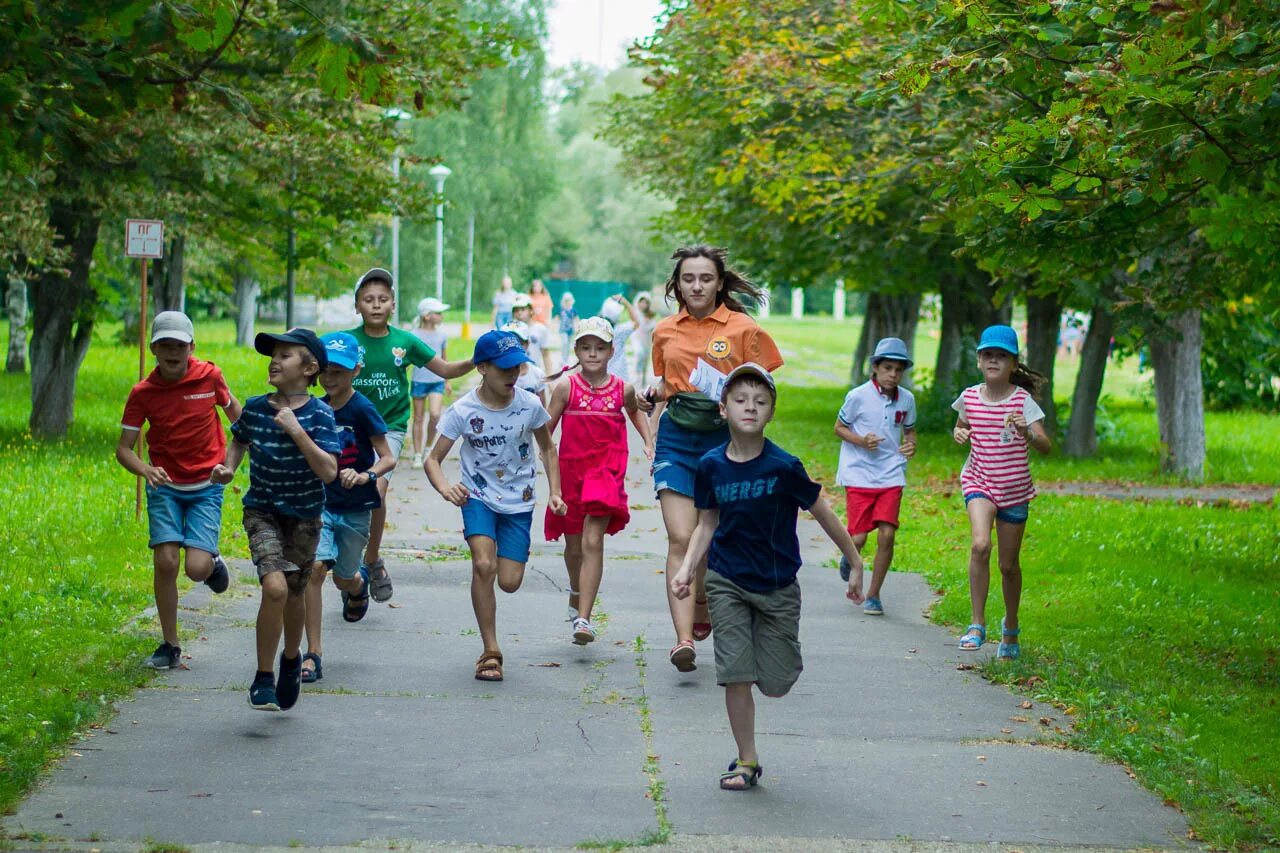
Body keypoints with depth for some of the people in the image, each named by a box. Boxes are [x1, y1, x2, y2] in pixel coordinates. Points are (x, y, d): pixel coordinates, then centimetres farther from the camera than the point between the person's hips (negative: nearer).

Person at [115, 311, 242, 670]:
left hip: (206, 487, -1)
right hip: (164, 486, 1)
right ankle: (170, 646, 7)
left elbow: (233, 409, 12)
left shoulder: (209, 375, -9)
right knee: (165, 561, -10)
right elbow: (123, 448, -8)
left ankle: (213, 562, 25)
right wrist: (145, 470, -28)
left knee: (196, 568, -14)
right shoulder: (143, 393, -9)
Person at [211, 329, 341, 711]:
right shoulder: (254, 408, -5)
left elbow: (328, 472, -23)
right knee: (275, 586, -21)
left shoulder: (319, 415, -13)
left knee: (294, 594, 15)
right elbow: (239, 440, 17)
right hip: (262, 511, 0)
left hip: (303, 517, 0)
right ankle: (263, 678, -10)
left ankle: (291, 658, 45)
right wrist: (228, 468, -1)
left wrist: (296, 431, -27)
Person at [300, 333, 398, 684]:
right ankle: (314, 654, -13)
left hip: (355, 508, -2)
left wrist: (364, 476, -34)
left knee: (343, 579, 13)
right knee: (314, 567, -17)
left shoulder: (361, 410, -14)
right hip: (321, 503, 2)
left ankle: (359, 586, 55)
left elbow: (388, 459, -16)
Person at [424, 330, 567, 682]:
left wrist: (554, 492, -2)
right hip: (478, 497, -2)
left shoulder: (529, 405, -9)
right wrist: (444, 487, -32)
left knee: (510, 582, -4)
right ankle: (490, 651, -11)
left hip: (519, 501, 2)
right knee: (483, 566, -23)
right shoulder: (463, 411, -14)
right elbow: (433, 459, -12)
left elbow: (548, 449, 8)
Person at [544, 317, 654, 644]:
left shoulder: (622, 389, 1)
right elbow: (545, 430, -2)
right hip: (571, 470, 1)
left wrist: (649, 442, 15)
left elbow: (636, 411, 24)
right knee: (574, 544, 14)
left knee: (592, 541, -15)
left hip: (607, 470, -1)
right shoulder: (566, 388, -3)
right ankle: (576, 594, 45)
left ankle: (583, 618, -20)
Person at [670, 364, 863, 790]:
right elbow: (707, 524, 7)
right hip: (727, 582, 1)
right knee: (735, 673, -5)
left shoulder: (783, 467, -16)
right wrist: (686, 568, -5)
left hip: (776, 586, -1)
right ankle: (746, 762, 8)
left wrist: (856, 562, 1)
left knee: (775, 682, 4)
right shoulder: (711, 466, -6)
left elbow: (822, 513, -5)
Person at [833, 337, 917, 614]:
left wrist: (911, 445, -3)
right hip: (859, 474, -3)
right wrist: (861, 441, -15)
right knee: (858, 537, -6)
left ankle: (873, 595, 7)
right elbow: (839, 427, 3)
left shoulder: (907, 399, 3)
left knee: (887, 534, -9)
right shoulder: (858, 396, -8)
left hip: (891, 475, 3)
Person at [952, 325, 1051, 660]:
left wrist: (1026, 431, -37)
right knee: (980, 545, -26)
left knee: (1009, 564, 10)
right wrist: (959, 434, -4)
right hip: (979, 482, 1)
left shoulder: (1023, 400, -11)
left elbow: (1046, 446, -18)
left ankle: (1011, 626, 35)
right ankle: (977, 624, -17)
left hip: (1015, 489, -1)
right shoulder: (969, 397, -2)